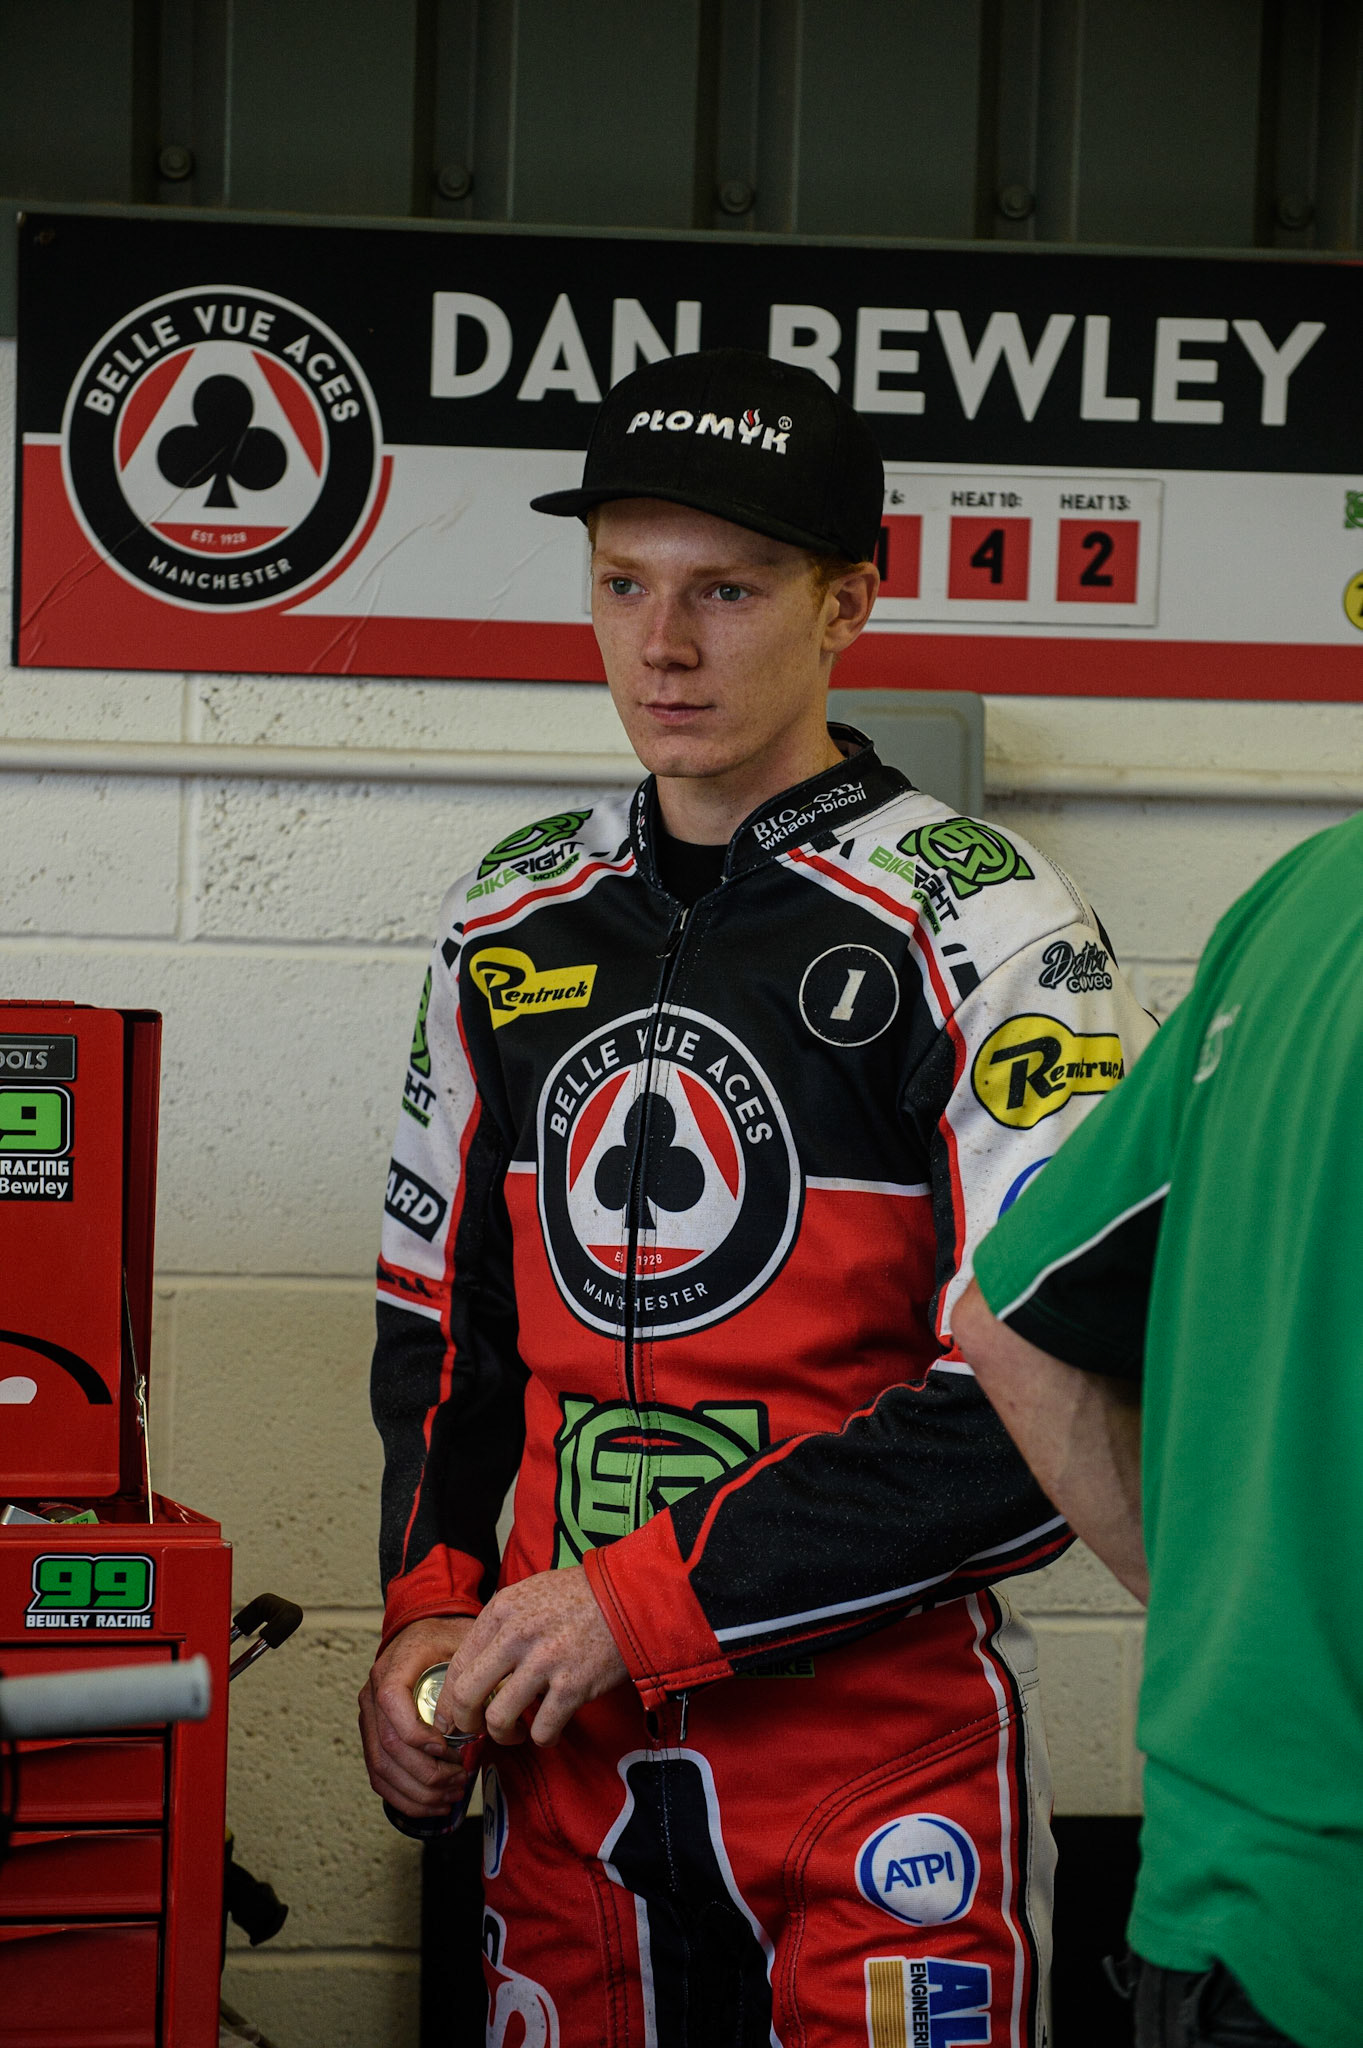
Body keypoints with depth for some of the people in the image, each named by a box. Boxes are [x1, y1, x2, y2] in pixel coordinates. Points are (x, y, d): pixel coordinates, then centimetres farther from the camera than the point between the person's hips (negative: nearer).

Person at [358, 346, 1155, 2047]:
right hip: (566, 1748, 5)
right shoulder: (513, 921, 9)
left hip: (880, 1756, -5)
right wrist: (431, 1615, 3)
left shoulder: (981, 928, -10)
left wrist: (652, 1600, -17)